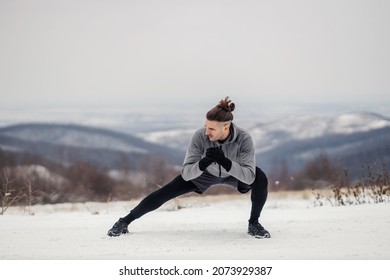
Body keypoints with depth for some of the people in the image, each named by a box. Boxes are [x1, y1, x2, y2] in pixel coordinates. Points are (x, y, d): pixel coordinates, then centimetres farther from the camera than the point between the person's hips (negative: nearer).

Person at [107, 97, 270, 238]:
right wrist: (204, 162, -53)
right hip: (204, 174, 1)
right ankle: (125, 221, 7)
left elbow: (249, 177, -41)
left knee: (260, 179, -30)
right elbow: (186, 174, -33)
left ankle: (253, 224, -7)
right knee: (165, 192, -9)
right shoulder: (200, 136, -37)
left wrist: (225, 161, -54)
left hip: (234, 174, -1)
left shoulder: (244, 139, -39)